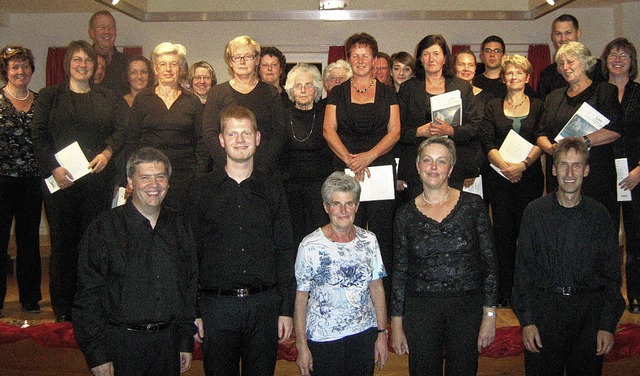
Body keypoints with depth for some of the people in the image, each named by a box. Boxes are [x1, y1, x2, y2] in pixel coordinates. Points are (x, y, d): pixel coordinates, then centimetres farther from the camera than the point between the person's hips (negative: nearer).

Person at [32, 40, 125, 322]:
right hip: (60, 180, -1)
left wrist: (107, 153, -10)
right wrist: (54, 168, -11)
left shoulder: (107, 98, 16)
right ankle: (63, 308, 12)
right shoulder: (50, 96, 9)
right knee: (62, 241, 2)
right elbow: (39, 137, 2)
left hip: (98, 180, 1)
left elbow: (121, 130, 8)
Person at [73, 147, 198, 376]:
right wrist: (97, 355, -11)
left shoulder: (178, 227, 6)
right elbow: (88, 295, -8)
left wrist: (186, 341, 8)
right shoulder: (104, 228, -7)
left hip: (168, 342, 4)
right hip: (121, 343, -3)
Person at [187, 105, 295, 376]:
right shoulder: (202, 190, 3)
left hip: (264, 303, 1)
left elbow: (285, 252, 6)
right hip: (216, 305, -1)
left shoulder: (272, 190, 6)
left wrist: (287, 309, 1)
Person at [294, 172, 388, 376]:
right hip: (323, 338, -3)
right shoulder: (310, 246, -10)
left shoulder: (369, 240, 1)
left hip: (365, 334, 3)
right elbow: (300, 298, -8)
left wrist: (382, 333, 5)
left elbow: (376, 288, 7)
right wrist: (302, 346, -8)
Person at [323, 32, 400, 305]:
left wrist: (368, 156, -13)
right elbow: (329, 130, 2)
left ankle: (384, 297, 6)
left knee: (381, 234, -1)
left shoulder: (387, 93, 10)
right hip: (344, 171, 1)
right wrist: (349, 158, -13)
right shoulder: (338, 93, 11)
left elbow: (394, 131, 2)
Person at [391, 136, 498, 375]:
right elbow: (399, 272, 5)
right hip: (420, 310, 1)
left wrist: (489, 314, -4)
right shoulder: (406, 215, 1)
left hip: (468, 308, 0)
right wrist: (396, 323, 3)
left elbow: (489, 263, 0)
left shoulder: (473, 205, -2)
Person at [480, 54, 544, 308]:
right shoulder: (493, 107, 11)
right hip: (498, 176, 0)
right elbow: (486, 142, 1)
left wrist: (522, 164, -17)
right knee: (503, 231, 0)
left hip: (530, 175, 0)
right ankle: (503, 292, 6)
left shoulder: (538, 107, 10)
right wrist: (504, 165, -15)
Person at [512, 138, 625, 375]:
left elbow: (612, 275, 6)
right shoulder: (535, 212, 1)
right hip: (544, 309, -1)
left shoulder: (599, 215, 4)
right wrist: (526, 320, -5)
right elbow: (523, 270, 1)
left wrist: (608, 325, -1)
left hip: (589, 311, 1)